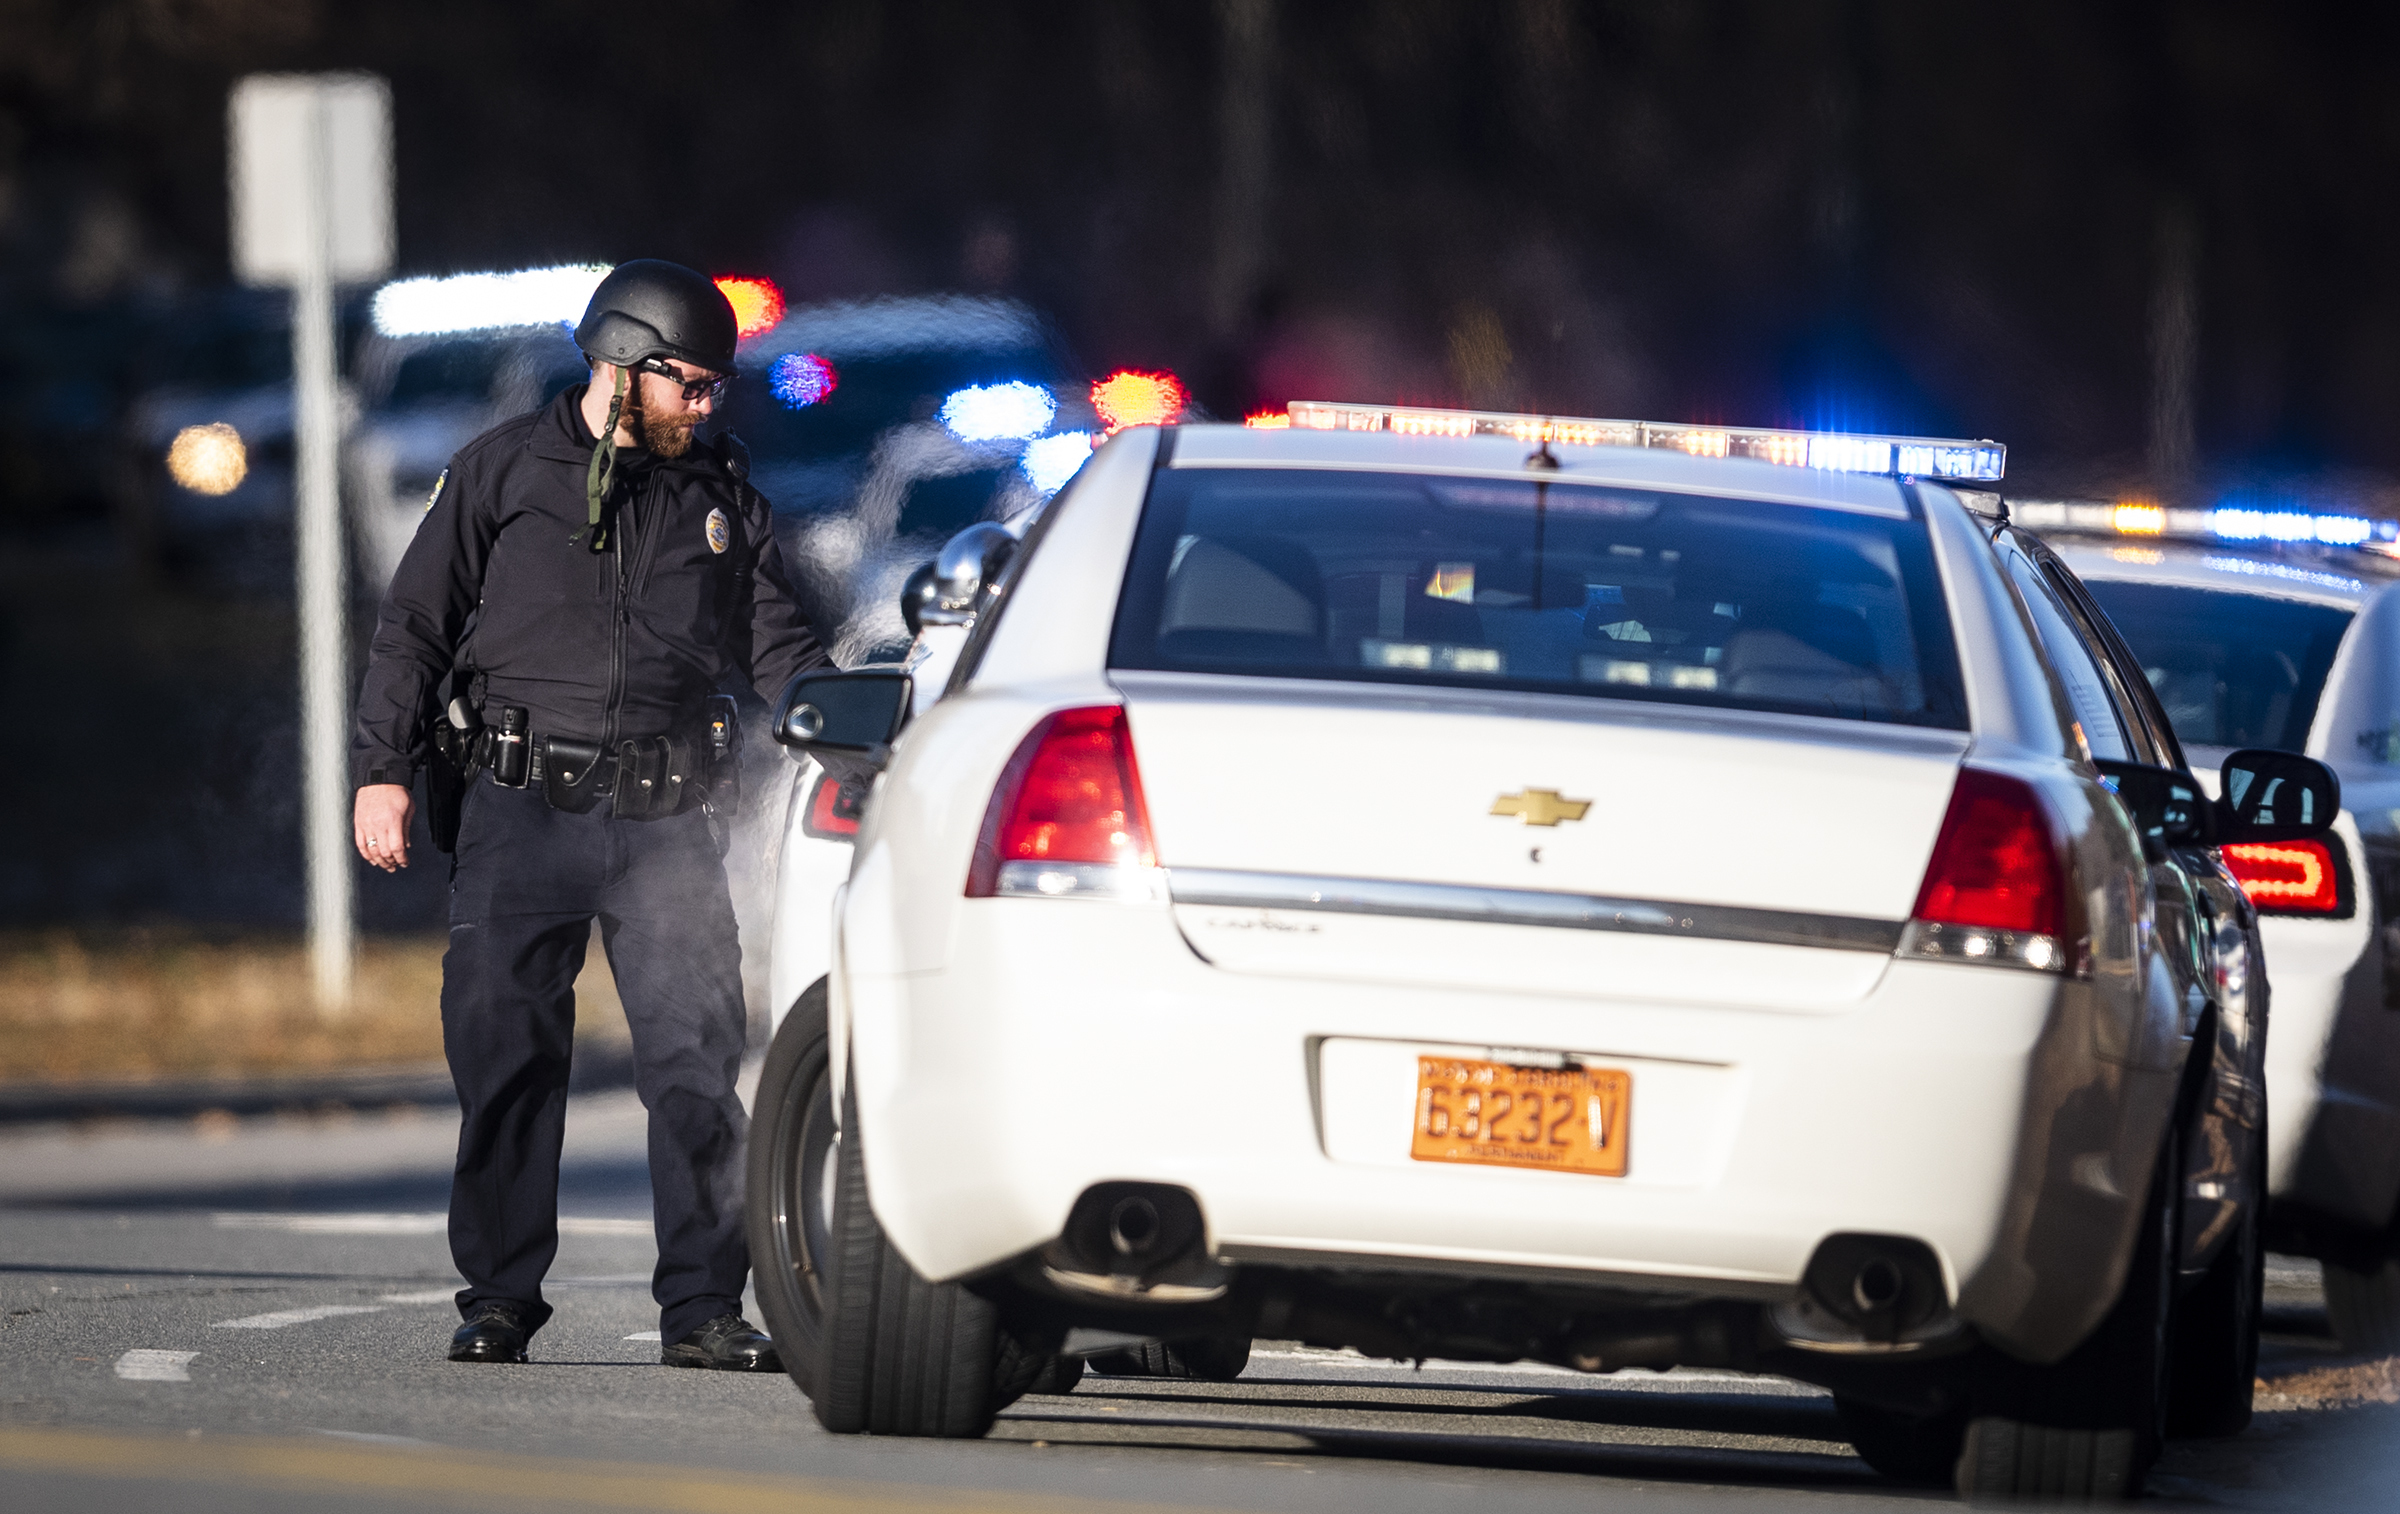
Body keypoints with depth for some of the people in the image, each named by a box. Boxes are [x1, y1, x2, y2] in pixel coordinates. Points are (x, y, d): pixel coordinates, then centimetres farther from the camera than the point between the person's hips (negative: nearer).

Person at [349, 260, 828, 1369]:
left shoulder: (720, 492, 14)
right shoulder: (504, 471, 6)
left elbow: (777, 643, 17)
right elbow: (414, 625, 6)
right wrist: (383, 770, -2)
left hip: (667, 821, 2)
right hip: (521, 815, -2)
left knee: (697, 1062, -6)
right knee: (506, 1055, 0)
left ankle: (703, 1309, -3)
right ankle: (499, 1299, 10)